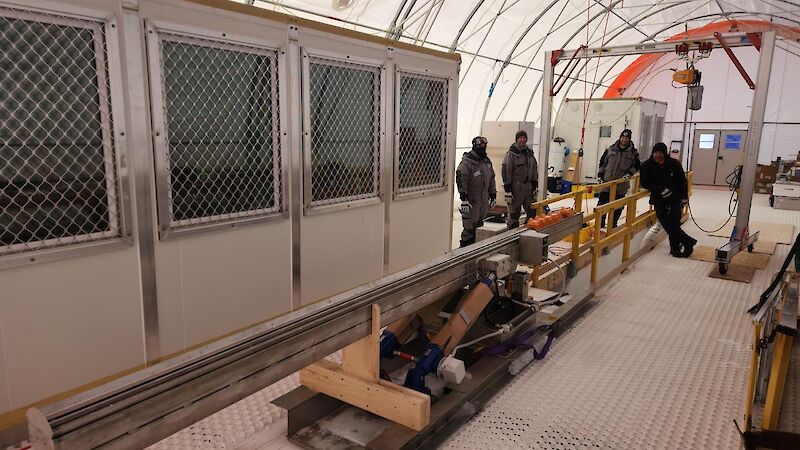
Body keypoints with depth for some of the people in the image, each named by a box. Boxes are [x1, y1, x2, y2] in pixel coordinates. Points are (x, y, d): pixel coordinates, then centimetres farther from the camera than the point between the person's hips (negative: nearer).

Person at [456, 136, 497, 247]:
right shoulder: (467, 162, -11)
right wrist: (464, 199, -22)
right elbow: (461, 180, -17)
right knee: (469, 228, -6)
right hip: (471, 200, -7)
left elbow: (491, 179, 23)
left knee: (479, 226, 13)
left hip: (484, 200, 7)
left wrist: (493, 196, 22)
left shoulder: (487, 161, 14)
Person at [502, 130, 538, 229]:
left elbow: (534, 170, 19)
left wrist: (535, 186, 12)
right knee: (514, 214, 0)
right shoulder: (511, 153, -6)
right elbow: (506, 172, -10)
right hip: (516, 187, -6)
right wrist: (507, 190, -15)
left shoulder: (530, 153, 13)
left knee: (532, 212, 8)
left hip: (528, 186, 6)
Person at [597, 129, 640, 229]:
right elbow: (603, 162, 10)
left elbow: (636, 166, 7)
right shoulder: (610, 149, 3)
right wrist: (600, 175, 4)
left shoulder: (633, 152, 0)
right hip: (607, 182, 0)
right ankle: (600, 223, 10)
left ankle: (613, 224, 20)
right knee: (602, 202, 1)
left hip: (621, 184, 0)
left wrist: (629, 173, -9)